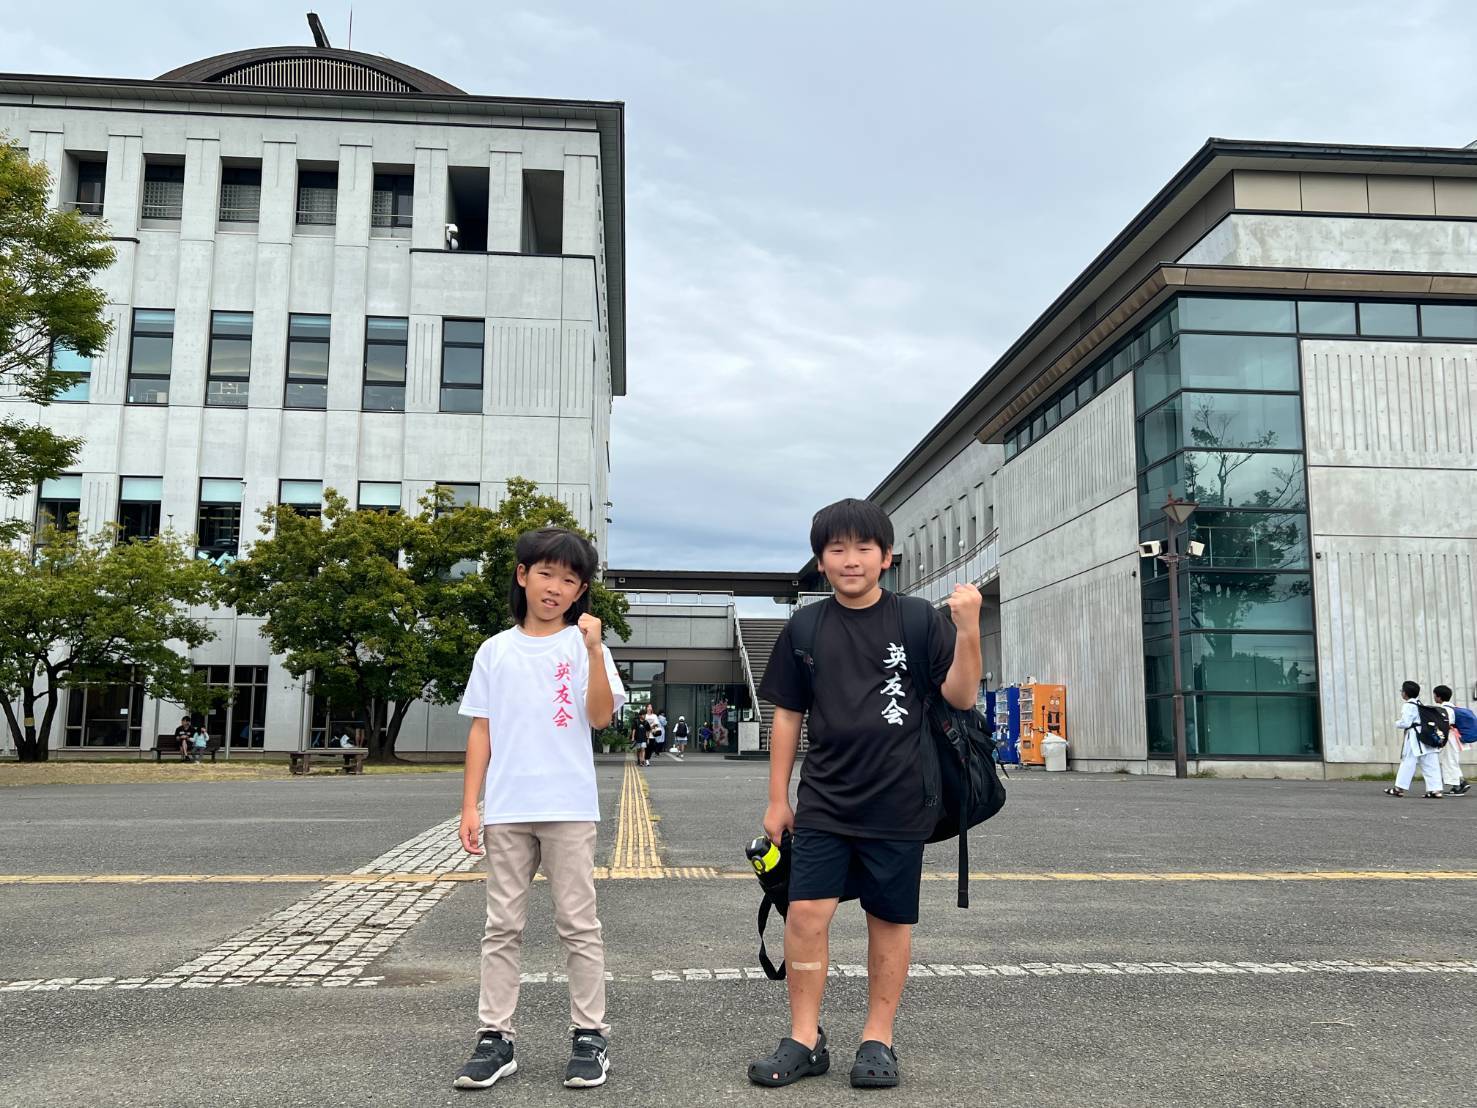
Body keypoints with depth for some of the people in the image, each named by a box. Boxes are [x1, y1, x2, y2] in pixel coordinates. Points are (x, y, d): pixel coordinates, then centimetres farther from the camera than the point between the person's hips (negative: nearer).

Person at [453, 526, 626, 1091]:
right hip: (506, 810, 3)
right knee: (503, 927, 9)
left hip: (568, 808, -2)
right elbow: (480, 731, 9)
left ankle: (590, 1034, 15)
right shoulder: (495, 650, 9)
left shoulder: (583, 645, 2)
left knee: (578, 924, 4)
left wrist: (594, 651, -22)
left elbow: (600, 717, -11)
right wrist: (470, 805, 3)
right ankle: (495, 1037, 17)